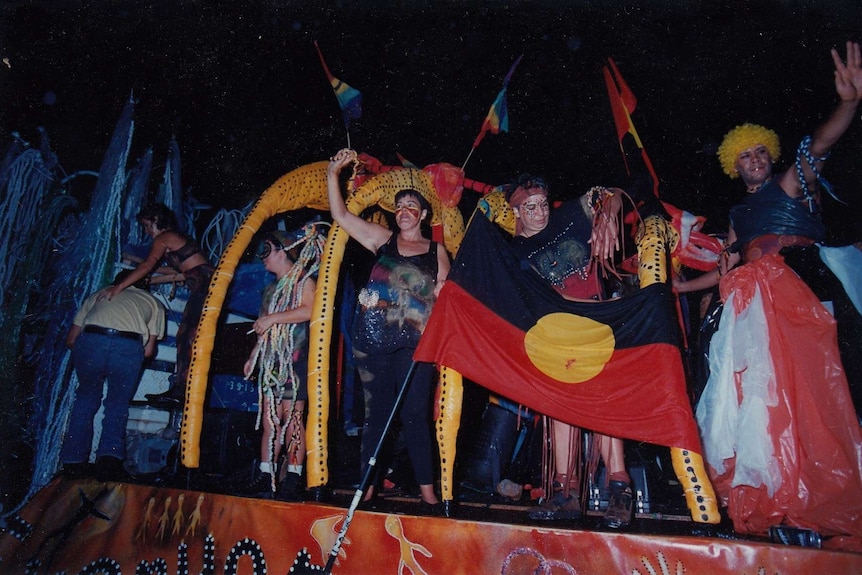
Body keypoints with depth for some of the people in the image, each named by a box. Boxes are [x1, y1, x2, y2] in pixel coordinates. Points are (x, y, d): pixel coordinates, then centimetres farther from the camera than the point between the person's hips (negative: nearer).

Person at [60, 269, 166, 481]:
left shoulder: (98, 295, 35)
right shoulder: (153, 302, 31)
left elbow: (71, 340, 31)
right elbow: (148, 351, 20)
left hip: (90, 341, 1)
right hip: (129, 347, -1)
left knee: (86, 399, 25)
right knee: (118, 406, 18)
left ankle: (74, 461, 21)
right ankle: (110, 457, 0)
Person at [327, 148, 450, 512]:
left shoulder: (436, 251, 12)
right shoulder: (382, 239, 12)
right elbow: (339, 214, 9)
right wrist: (333, 173, 4)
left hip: (414, 341, -1)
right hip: (373, 338, 1)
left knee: (415, 414, -2)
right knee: (376, 411, 6)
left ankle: (427, 490, 7)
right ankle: (367, 488, 16)